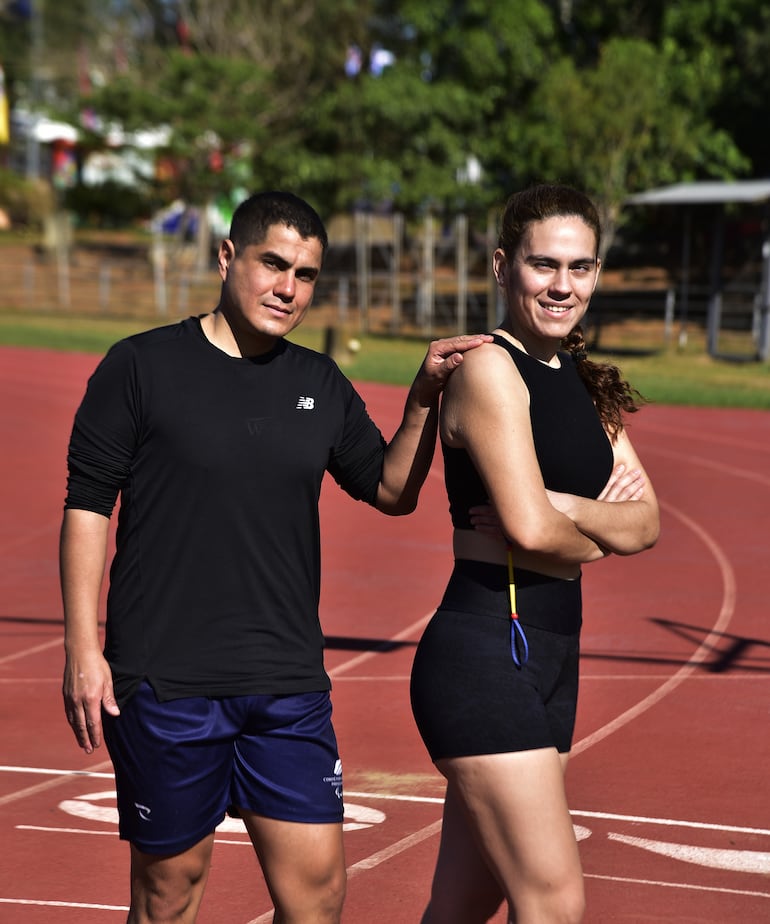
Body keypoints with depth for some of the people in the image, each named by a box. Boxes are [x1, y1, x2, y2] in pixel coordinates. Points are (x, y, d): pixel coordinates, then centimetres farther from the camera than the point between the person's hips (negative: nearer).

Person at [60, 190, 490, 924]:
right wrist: (83, 650, -8)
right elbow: (87, 506, -3)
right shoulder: (141, 367, -2)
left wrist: (424, 400, 2)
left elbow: (393, 490, 18)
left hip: (289, 684, 4)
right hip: (163, 683, -4)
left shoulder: (320, 385, 11)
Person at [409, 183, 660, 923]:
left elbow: (645, 523, 6)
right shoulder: (489, 369, -10)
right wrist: (597, 539, 1)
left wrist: (566, 508, -13)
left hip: (550, 658, 8)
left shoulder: (585, 384, 15)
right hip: (483, 650, -8)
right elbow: (530, 528, -19)